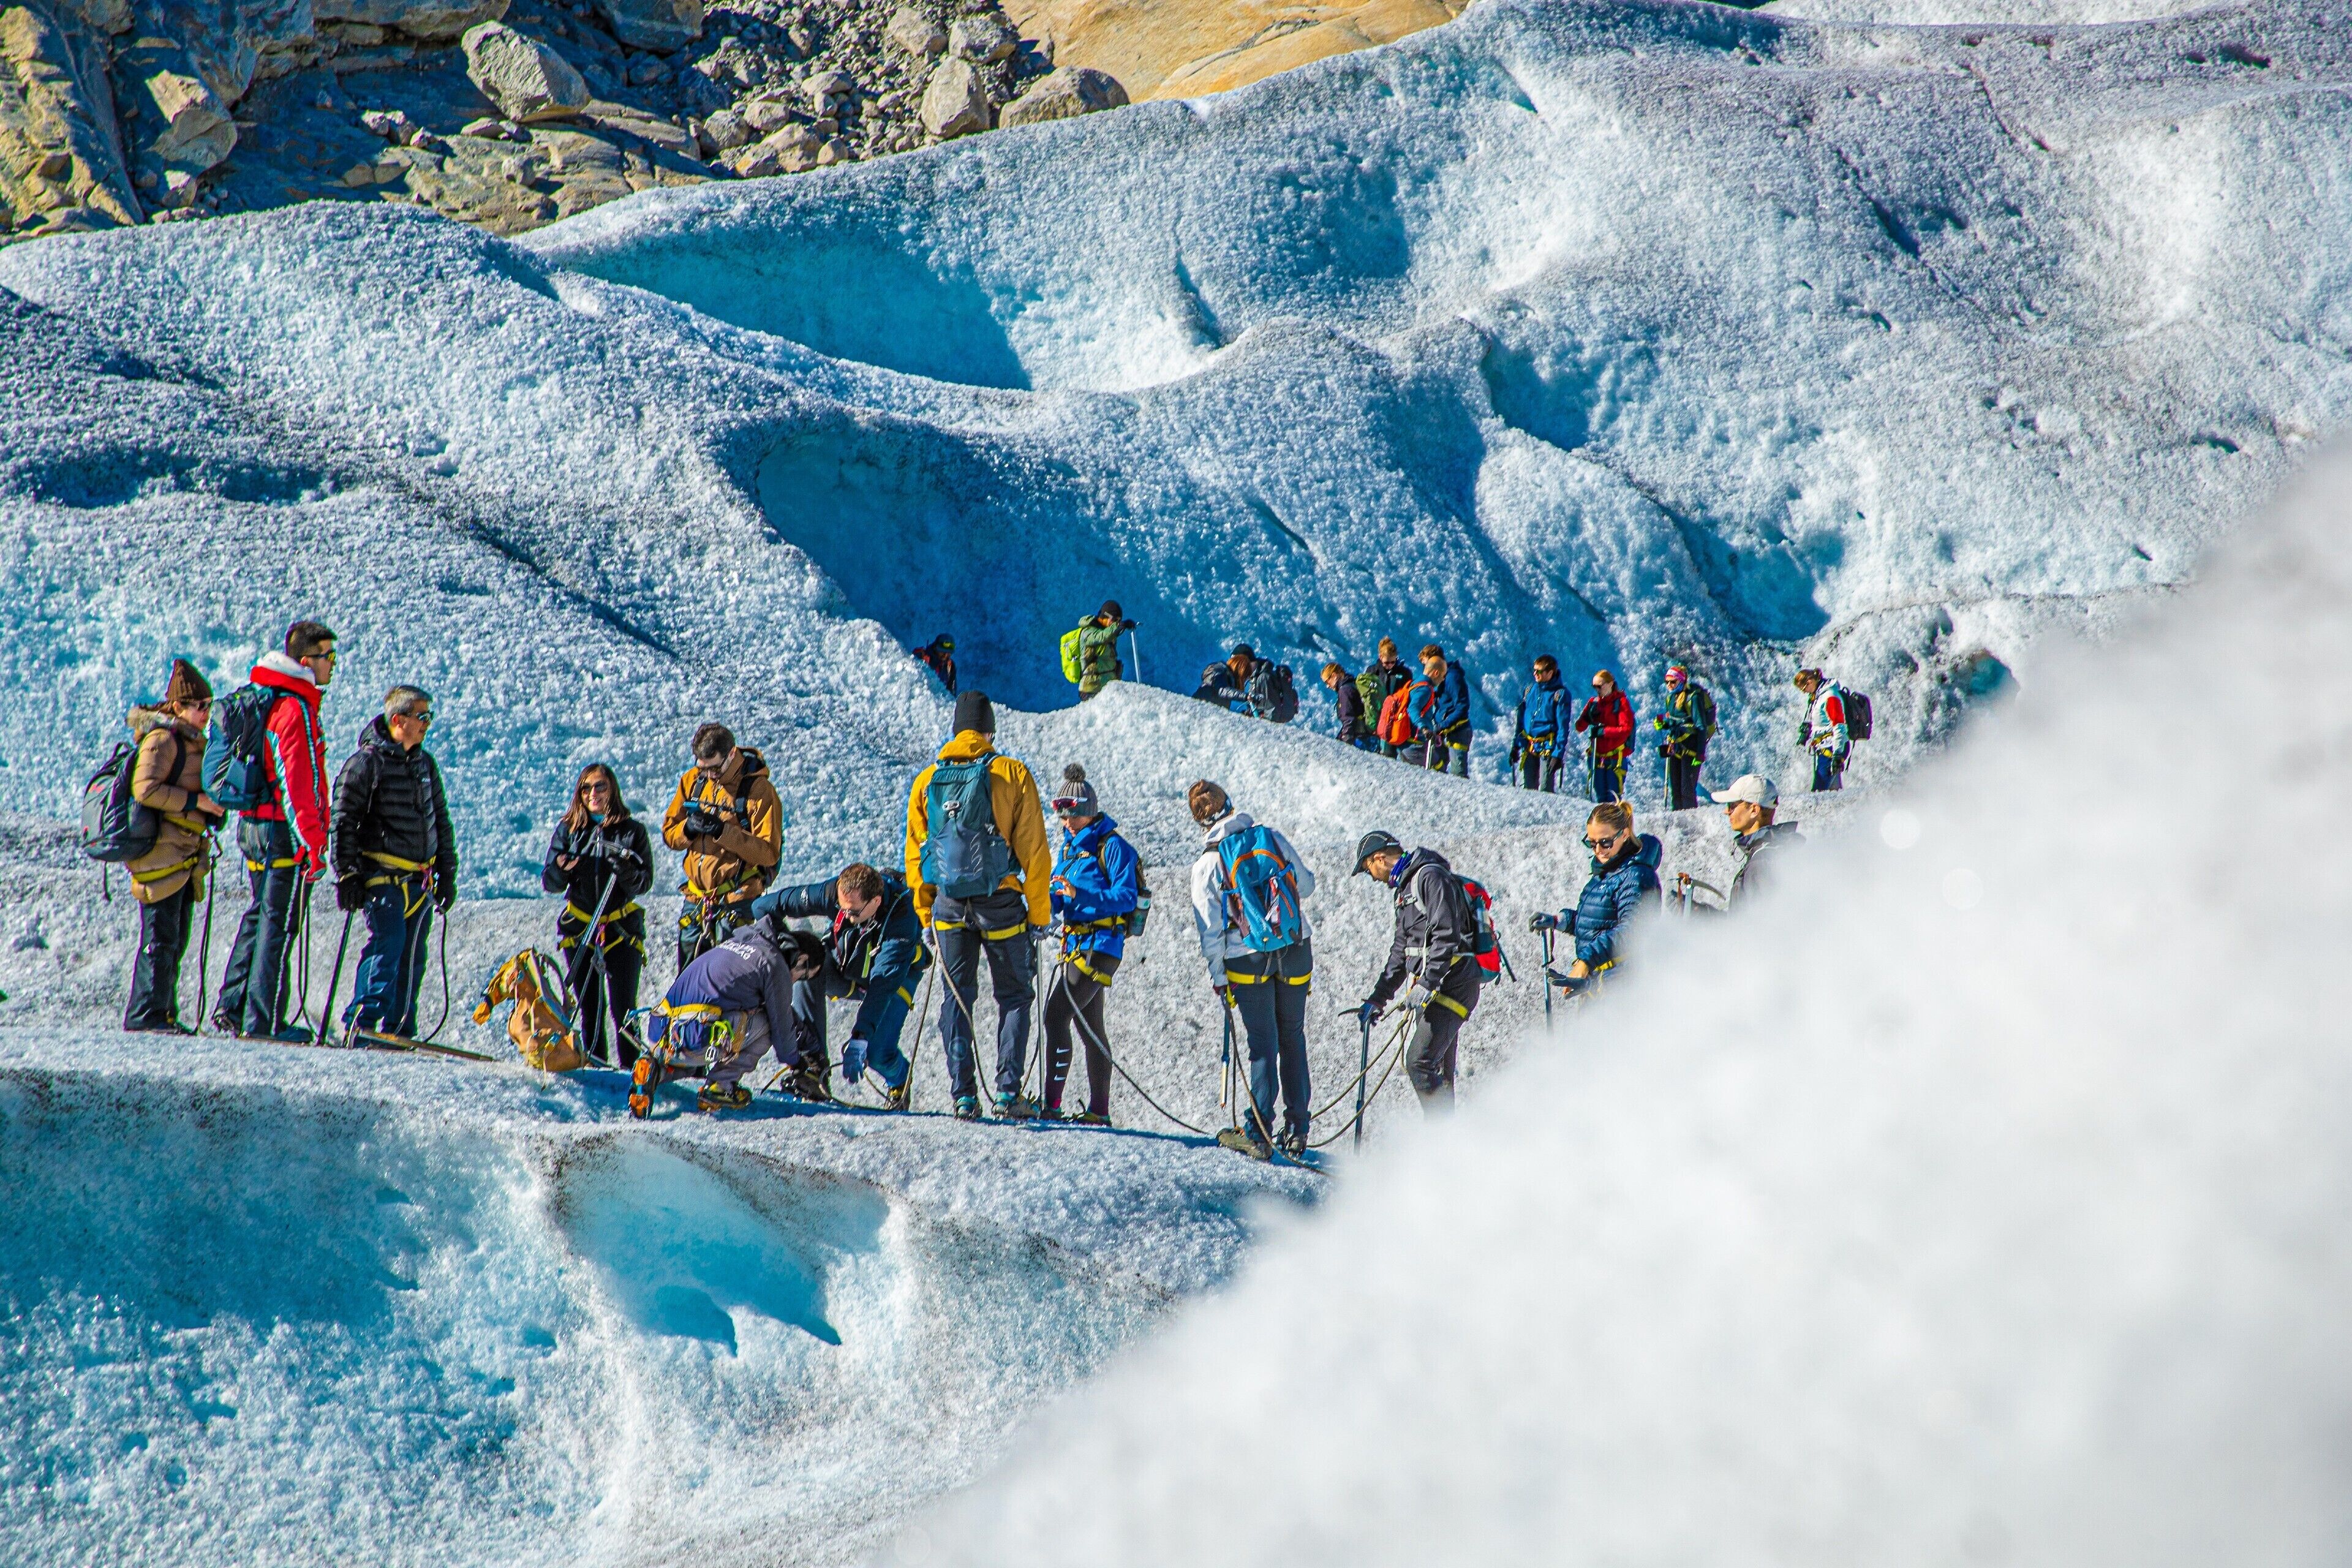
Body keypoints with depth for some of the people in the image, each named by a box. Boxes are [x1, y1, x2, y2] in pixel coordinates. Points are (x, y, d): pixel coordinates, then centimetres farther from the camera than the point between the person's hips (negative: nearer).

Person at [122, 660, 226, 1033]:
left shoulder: (193, 742, 18)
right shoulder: (162, 739, -10)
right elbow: (145, 789, -21)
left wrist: (214, 810, 8)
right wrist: (195, 801, -19)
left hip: (186, 858, 9)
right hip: (162, 852, -9)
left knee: (175, 940, 10)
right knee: (161, 937, -10)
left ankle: (163, 1013, 14)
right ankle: (145, 1014, -8)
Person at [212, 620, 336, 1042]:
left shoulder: (265, 700, 14)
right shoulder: (295, 709, -16)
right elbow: (298, 782, -22)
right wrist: (314, 841, -22)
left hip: (253, 826, 10)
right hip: (283, 831, -9)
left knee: (260, 914, 17)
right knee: (279, 924, -4)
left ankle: (230, 1010, 19)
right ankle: (263, 1022, -2)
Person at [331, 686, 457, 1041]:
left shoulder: (425, 764, 15)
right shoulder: (367, 762, -7)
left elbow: (441, 822, 23)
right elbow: (344, 821, -7)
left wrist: (447, 874, 21)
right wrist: (346, 875, -11)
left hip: (421, 879, 7)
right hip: (384, 875, -7)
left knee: (412, 957, 6)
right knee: (388, 944, -19)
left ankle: (400, 1031, 11)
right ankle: (361, 1022, -19)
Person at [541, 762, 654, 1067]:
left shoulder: (632, 831, 2)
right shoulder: (567, 829, 6)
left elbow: (645, 883, -3)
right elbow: (549, 883, 3)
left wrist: (627, 871, -25)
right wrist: (561, 868, -19)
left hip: (622, 928, -2)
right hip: (578, 929, 2)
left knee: (623, 1008, -8)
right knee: (589, 1007, 6)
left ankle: (631, 1067, -4)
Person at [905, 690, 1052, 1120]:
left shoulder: (927, 780, 7)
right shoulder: (1012, 775, -3)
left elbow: (915, 854, 10)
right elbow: (1033, 850, -5)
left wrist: (926, 916, 17)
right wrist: (1040, 912, 0)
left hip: (948, 906, 2)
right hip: (1000, 903, -2)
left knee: (957, 999, 11)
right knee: (1014, 996, 10)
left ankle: (964, 1096, 4)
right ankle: (1008, 1092, 1)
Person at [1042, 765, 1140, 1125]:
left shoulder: (1113, 847, -10)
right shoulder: (1068, 847, 16)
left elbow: (1127, 898, -18)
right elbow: (1058, 899, 16)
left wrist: (1079, 894, -29)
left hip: (1100, 946, -9)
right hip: (1074, 944, 9)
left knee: (1056, 1017, -17)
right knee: (1089, 1026, 12)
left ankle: (1052, 1106, -18)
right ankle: (1098, 1112, 19)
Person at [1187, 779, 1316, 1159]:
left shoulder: (1207, 864, -7)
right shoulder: (1271, 837, -1)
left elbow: (1209, 928, -5)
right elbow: (1306, 886, 9)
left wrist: (1218, 979, 2)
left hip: (1248, 960, -2)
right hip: (1296, 950, 2)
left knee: (1263, 1044, 4)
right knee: (1293, 1039, 12)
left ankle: (1259, 1133, -2)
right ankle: (1297, 1131, 13)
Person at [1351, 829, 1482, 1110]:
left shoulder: (1431, 877, -11)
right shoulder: (1406, 888, 21)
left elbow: (1446, 936, -21)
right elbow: (1401, 951, 27)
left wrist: (1426, 984, -26)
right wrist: (1377, 999, 26)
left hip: (1452, 984, -10)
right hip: (1433, 990, 10)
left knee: (1419, 1061, -18)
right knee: (1437, 1071, 10)